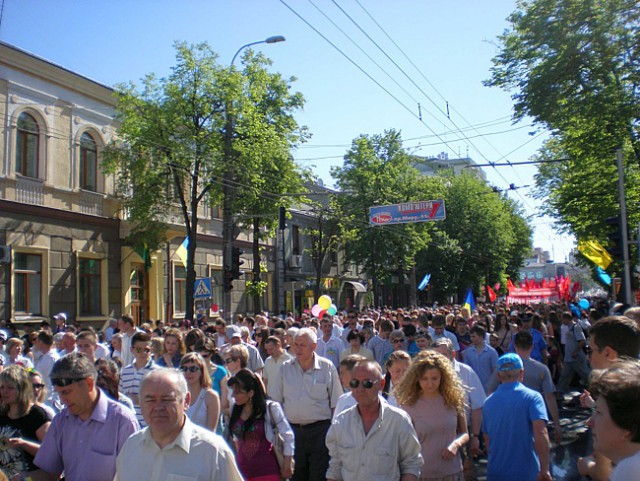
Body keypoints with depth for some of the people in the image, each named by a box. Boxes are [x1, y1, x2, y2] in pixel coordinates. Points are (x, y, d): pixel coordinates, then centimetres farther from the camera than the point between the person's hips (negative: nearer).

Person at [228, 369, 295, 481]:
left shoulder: (270, 408, -11)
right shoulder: (236, 410, 3)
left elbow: (288, 436, -5)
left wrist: (287, 466, -2)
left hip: (267, 472, -4)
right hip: (243, 472, 5)